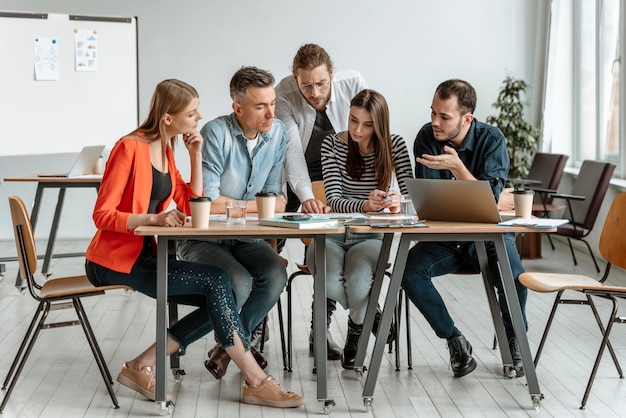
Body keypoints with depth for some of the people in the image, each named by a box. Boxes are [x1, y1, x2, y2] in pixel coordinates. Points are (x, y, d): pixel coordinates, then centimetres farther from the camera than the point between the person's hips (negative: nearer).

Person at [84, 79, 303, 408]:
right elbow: (102, 215, -18)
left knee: (216, 300, -7)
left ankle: (141, 367, -3)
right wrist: (154, 218, -28)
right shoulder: (130, 148, -15)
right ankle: (256, 382, -15)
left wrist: (196, 156, 0)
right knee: (215, 279, -20)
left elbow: (192, 207, 8)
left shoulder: (165, 150, 10)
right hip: (115, 260, -9)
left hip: (145, 255, 9)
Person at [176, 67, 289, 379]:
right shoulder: (216, 133, -17)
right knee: (238, 282, -31)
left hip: (245, 237, 5)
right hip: (202, 239, -5)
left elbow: (273, 193, 8)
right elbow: (206, 202, -22)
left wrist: (276, 202, -17)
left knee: (275, 274, -25)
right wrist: (260, 206, -11)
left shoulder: (277, 133, 3)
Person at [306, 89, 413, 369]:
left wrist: (398, 204, -34)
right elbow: (333, 200, -14)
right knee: (330, 284, -31)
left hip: (369, 236, 0)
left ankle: (356, 330, 5)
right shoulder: (332, 144, -5)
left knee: (358, 283, -33)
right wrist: (364, 205, -35)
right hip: (332, 233, 0)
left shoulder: (394, 146, -2)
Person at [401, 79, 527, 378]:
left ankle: (514, 341, 2)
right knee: (409, 270, -26)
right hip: (444, 236, 2)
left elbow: (490, 199, -22)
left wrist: (456, 167, -34)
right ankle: (454, 340, -7)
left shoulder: (491, 139, -12)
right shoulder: (426, 137, -6)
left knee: (513, 278, -31)